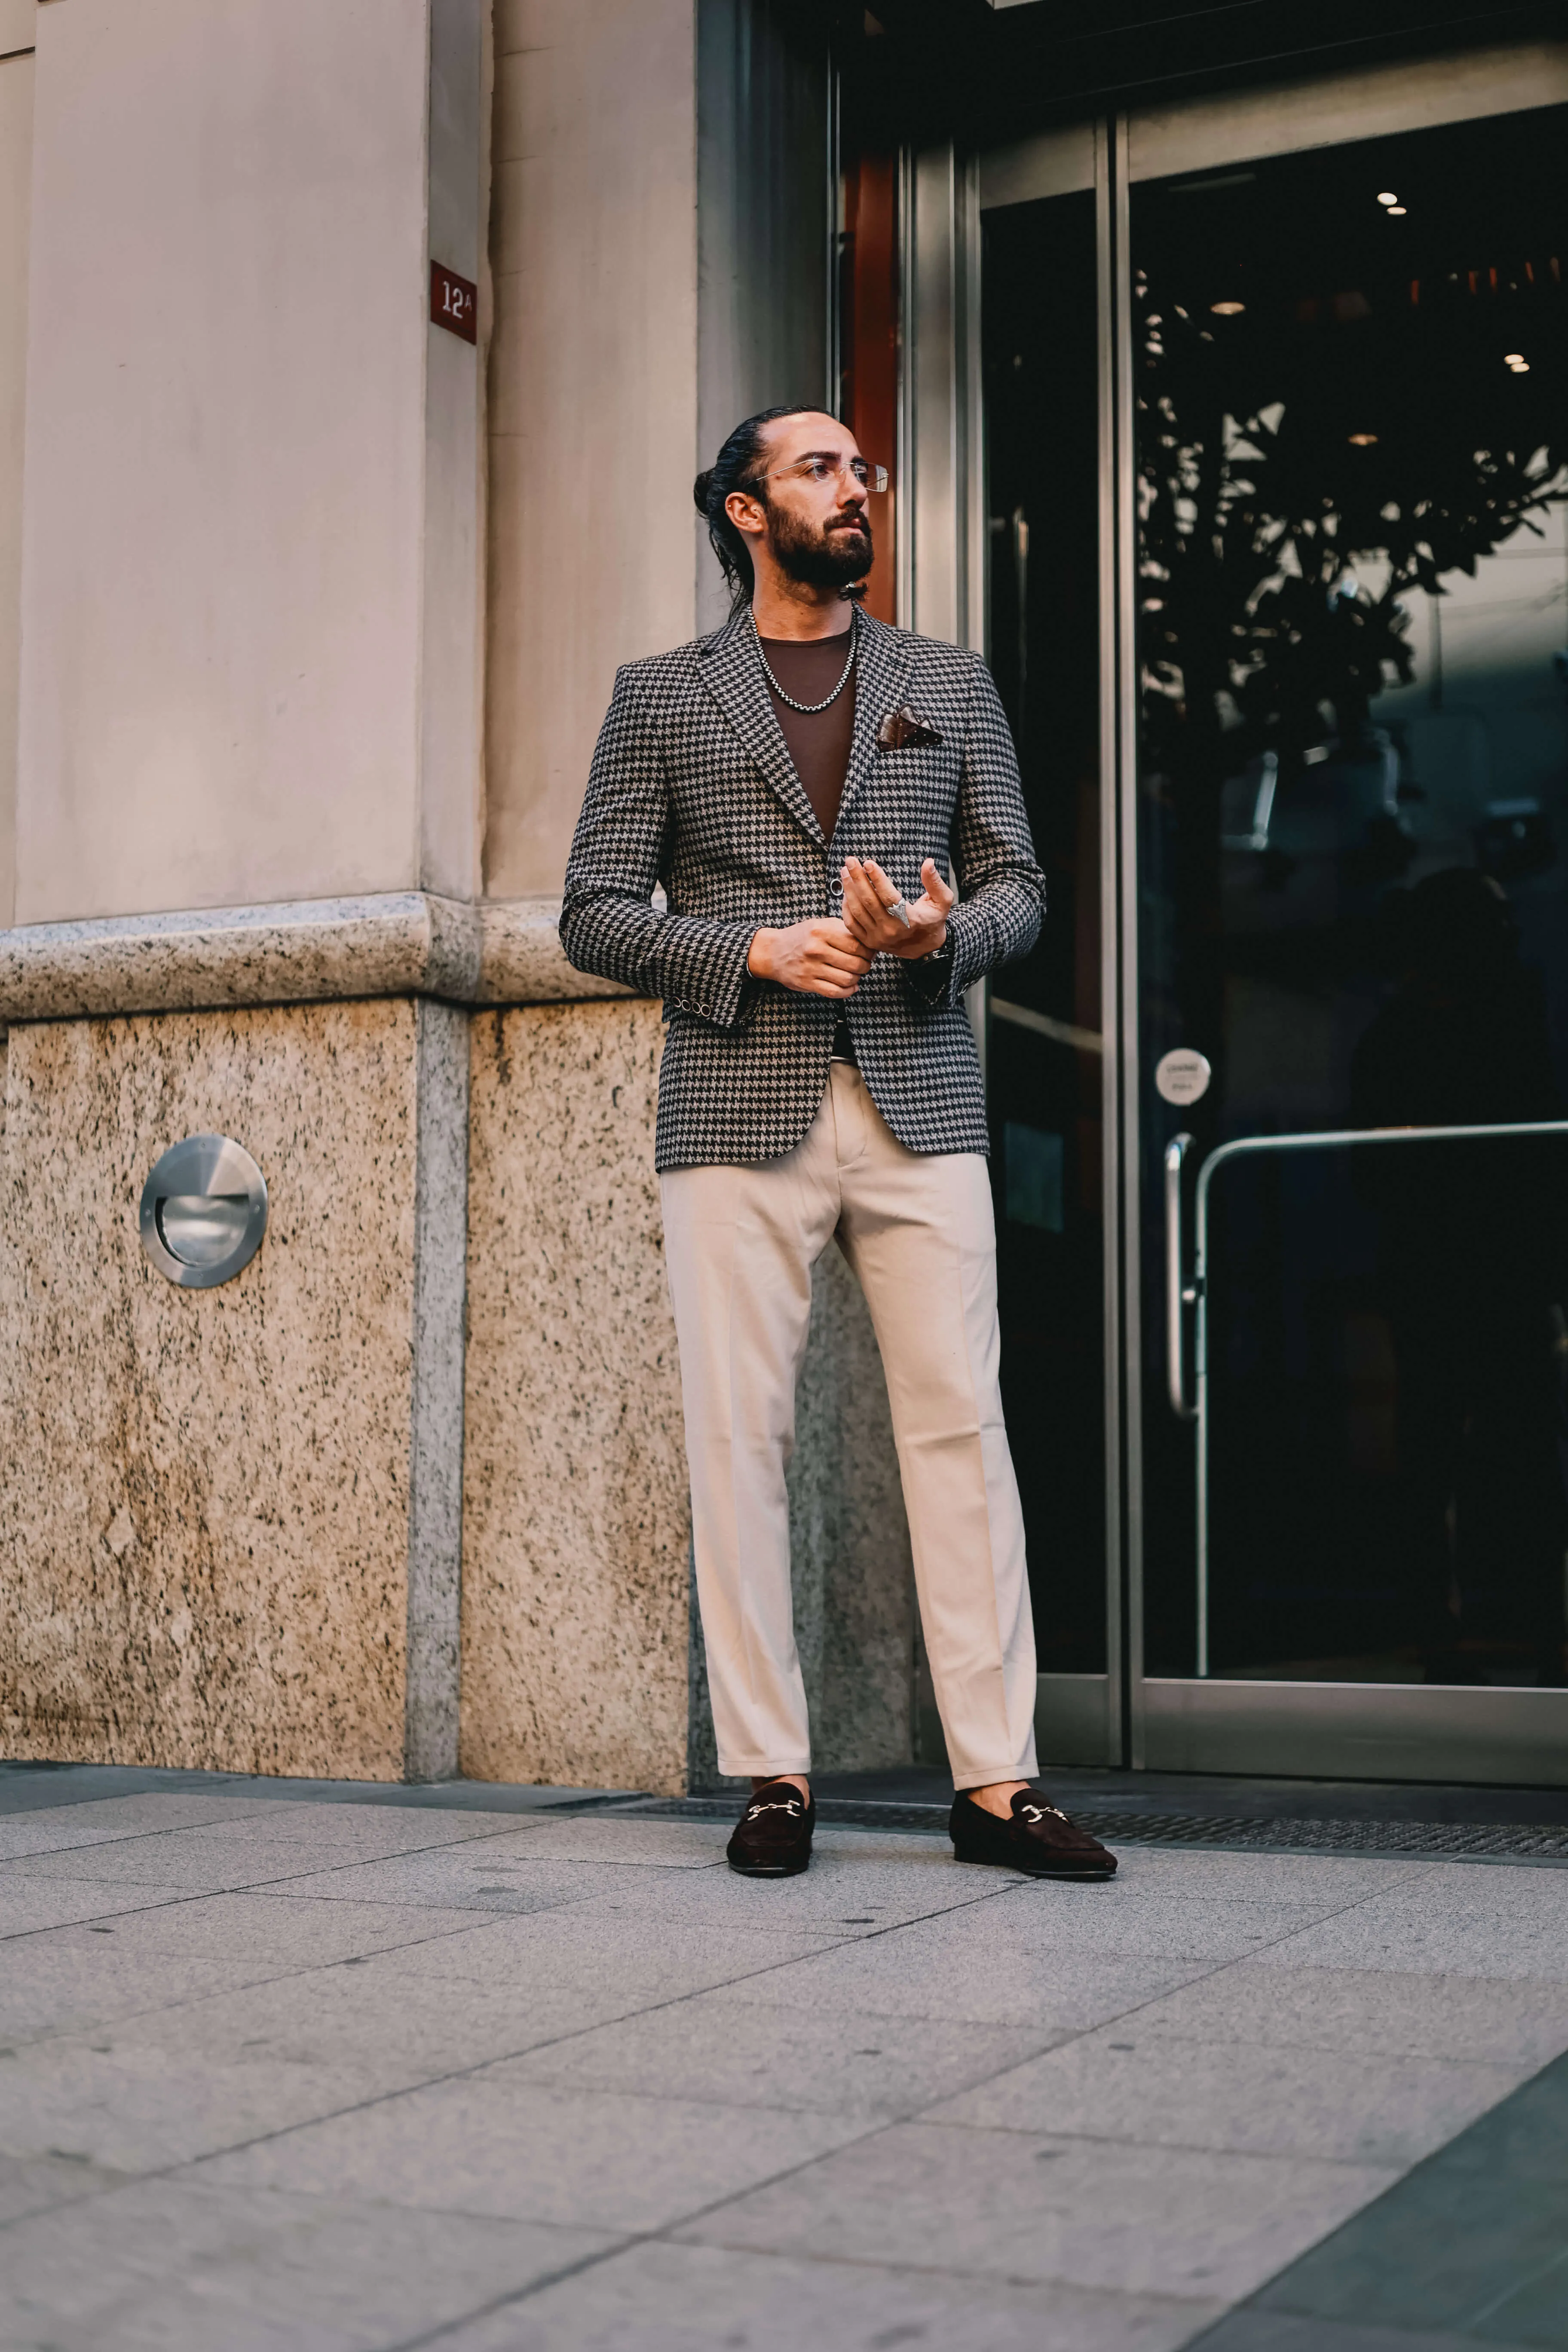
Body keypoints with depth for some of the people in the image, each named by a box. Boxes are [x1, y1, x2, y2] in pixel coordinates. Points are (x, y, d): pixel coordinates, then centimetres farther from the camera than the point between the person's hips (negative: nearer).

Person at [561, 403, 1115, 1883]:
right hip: (738, 1112, -1)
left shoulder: (951, 687, 18)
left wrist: (941, 932, -8)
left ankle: (996, 1781, 0)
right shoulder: (661, 699, 11)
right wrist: (755, 950, -10)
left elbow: (1018, 887, 15)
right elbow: (595, 914, 6)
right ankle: (772, 1775, 6)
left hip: (918, 1106, 1)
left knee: (962, 1426, -4)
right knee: (738, 1434, -2)